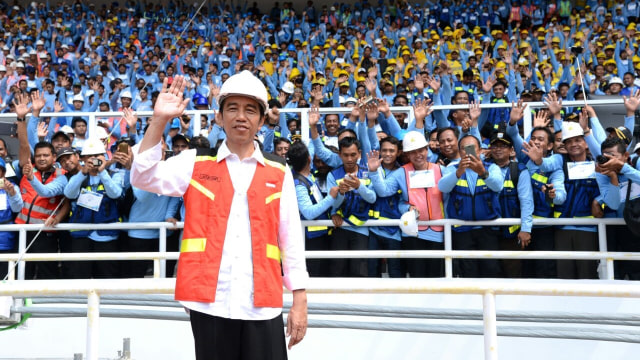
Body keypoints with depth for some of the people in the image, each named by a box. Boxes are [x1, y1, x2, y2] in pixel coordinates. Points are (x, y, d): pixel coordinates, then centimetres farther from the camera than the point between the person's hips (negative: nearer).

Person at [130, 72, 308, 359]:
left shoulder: (278, 172, 7)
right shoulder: (196, 163, 7)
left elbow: (291, 238, 7)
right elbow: (144, 177, -7)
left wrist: (299, 300, 3)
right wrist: (159, 120, -17)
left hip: (262, 305, 1)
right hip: (209, 301, 0)